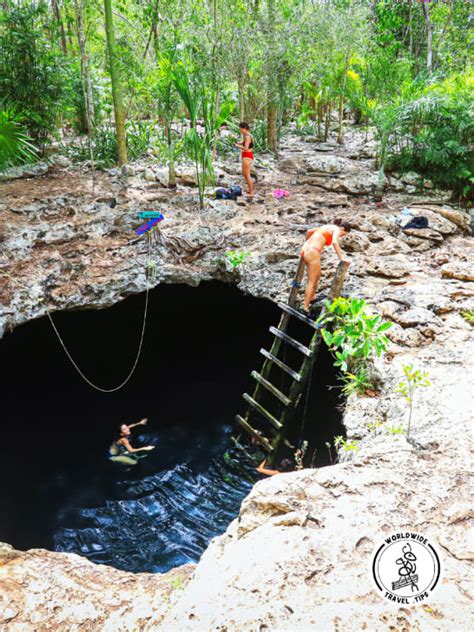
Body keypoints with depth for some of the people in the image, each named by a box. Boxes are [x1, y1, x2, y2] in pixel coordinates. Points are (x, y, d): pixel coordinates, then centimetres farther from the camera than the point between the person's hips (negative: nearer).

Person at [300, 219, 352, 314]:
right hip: (313, 253, -9)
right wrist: (341, 258, -20)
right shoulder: (336, 229, -1)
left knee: (317, 275, 26)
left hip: (305, 250, 9)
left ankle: (312, 298, 41)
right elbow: (334, 242, -22)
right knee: (312, 281, -1)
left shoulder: (327, 227, 23)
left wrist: (307, 243, 48)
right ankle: (305, 308, 1)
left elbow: (309, 231, 33)